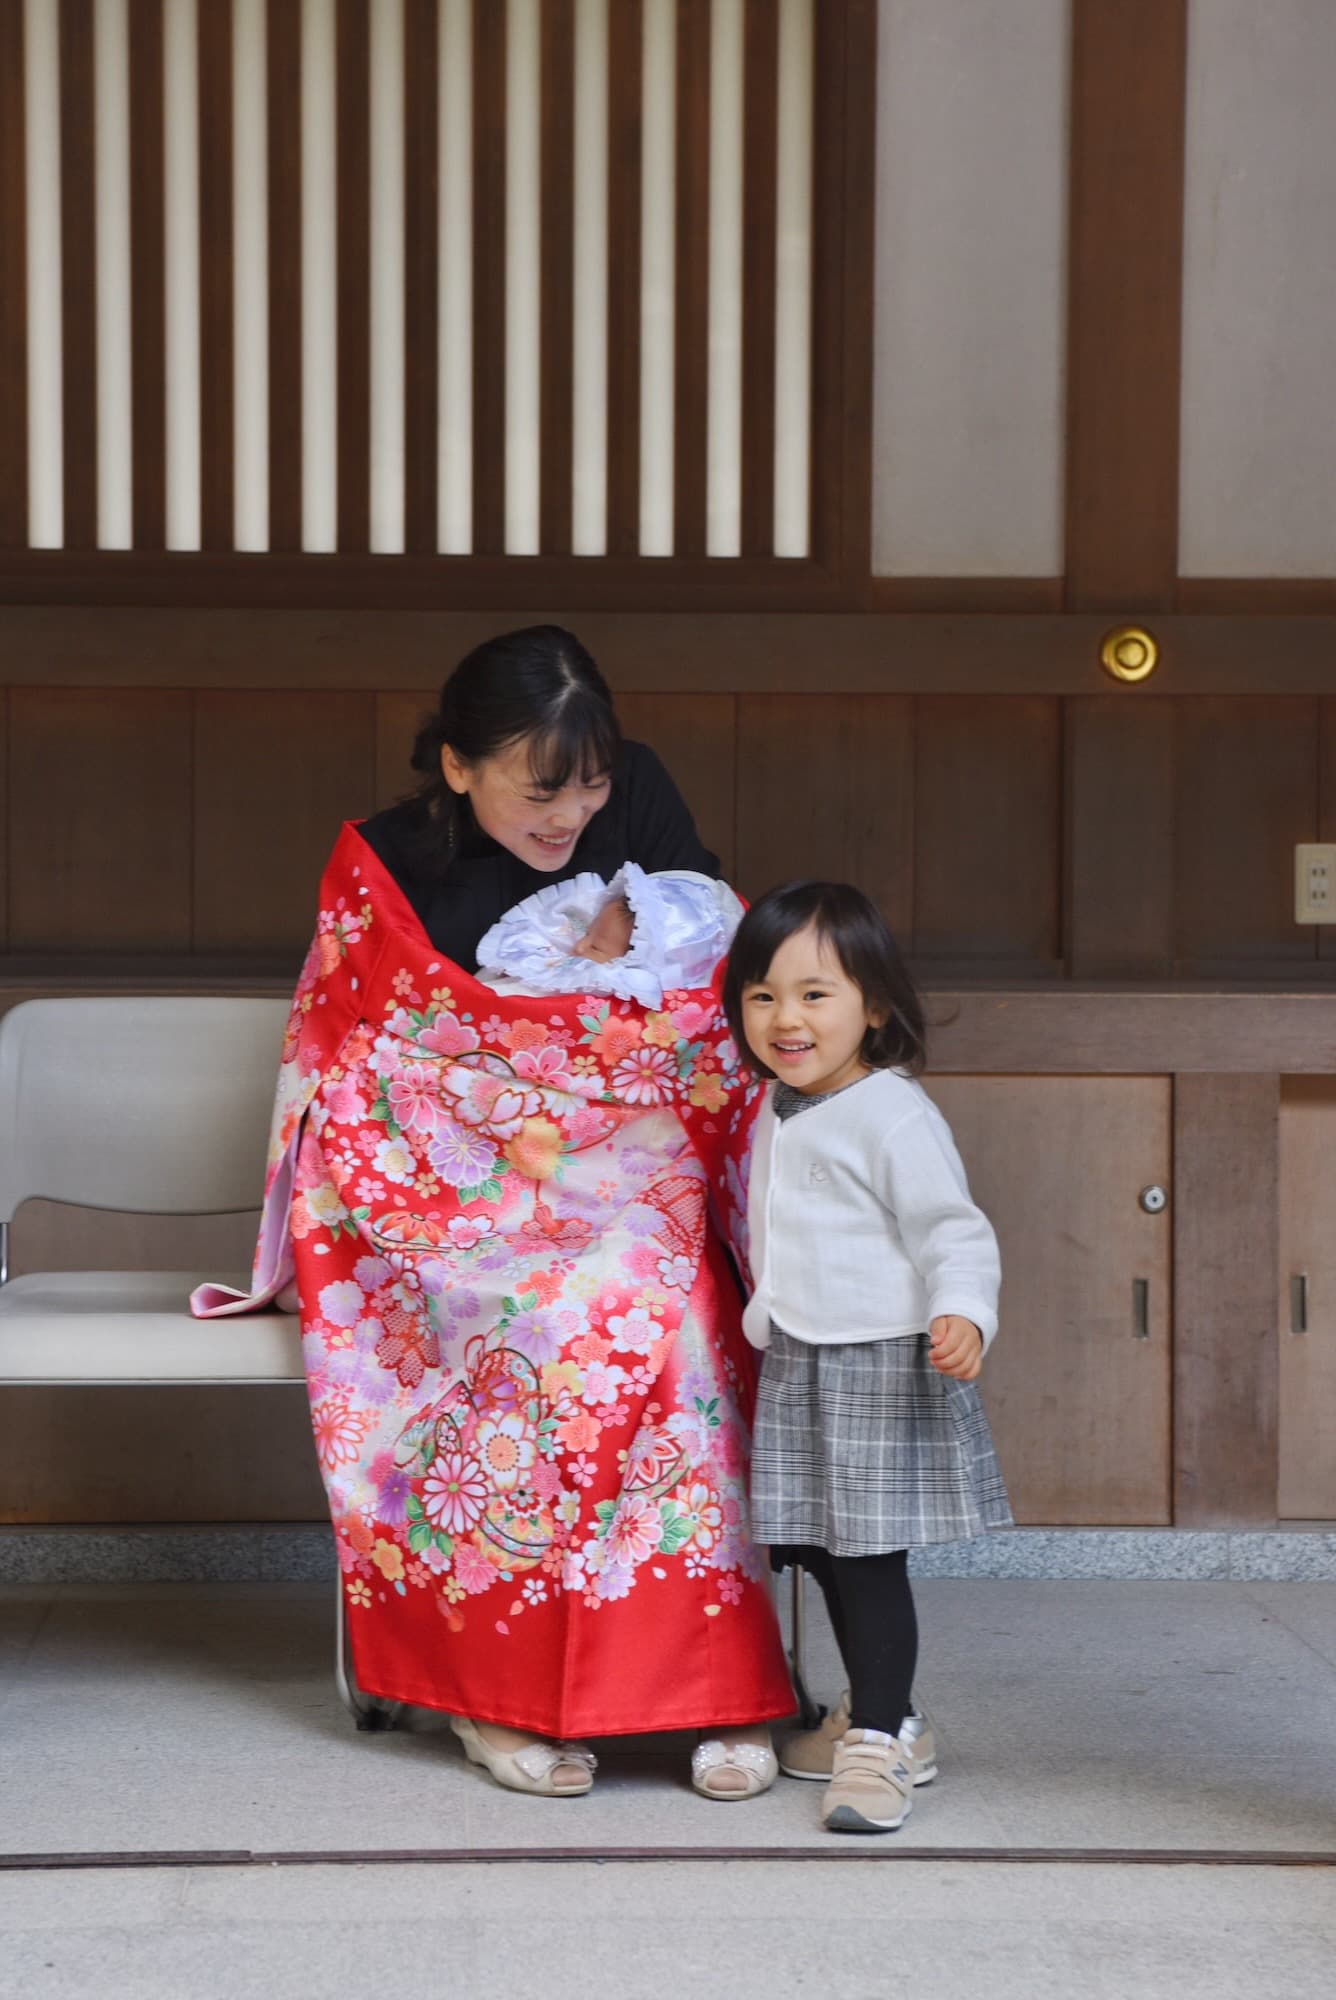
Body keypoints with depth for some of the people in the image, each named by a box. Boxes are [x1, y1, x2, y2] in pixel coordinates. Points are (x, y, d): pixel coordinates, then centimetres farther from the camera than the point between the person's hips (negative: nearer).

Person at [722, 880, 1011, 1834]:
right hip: (796, 1366, 8)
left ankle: (879, 1744, 2)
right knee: (821, 1552, 13)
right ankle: (878, 1714, 29)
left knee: (869, 1556, -6)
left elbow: (952, 1230, -17)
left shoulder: (896, 1118, -15)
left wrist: (962, 1312, -32)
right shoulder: (779, 1111, 11)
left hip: (880, 1366, -8)